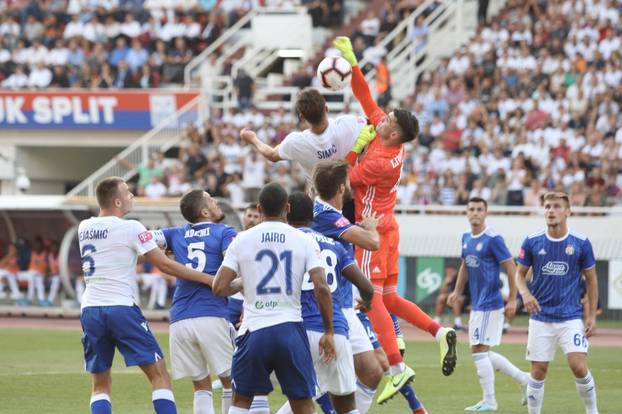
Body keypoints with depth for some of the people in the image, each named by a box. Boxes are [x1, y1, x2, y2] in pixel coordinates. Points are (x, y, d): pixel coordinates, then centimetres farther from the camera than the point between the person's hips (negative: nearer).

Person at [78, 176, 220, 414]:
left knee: (100, 384, 11)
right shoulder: (130, 228, -7)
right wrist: (209, 280, 0)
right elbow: (164, 265, -6)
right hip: (121, 308, -6)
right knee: (159, 375, 0)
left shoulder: (84, 228, 11)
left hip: (90, 310, 6)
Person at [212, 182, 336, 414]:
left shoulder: (242, 240, 2)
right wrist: (328, 332, 1)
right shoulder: (304, 241, 1)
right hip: (290, 329, 0)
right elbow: (321, 288, -8)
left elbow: (219, 288, -3)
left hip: (255, 330, 1)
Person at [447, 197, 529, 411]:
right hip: (477, 304, 9)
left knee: (479, 351, -7)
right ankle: (523, 379, 23)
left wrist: (512, 300, -14)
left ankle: (489, 401, 1)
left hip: (490, 304, -9)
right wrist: (457, 292, 14)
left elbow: (511, 268, -13)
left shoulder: (493, 240, -14)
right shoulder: (466, 238, 11)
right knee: (483, 354, 12)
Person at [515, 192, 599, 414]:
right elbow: (520, 273, 9)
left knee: (579, 367, -13)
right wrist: (525, 293, -12)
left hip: (571, 317, -1)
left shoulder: (581, 243, -3)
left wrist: (591, 315, 2)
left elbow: (591, 279, 6)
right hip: (541, 318, 1)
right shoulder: (532, 242, -1)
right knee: (538, 371, 1)